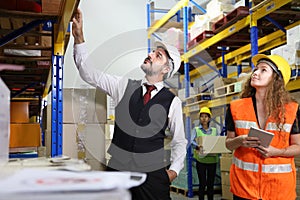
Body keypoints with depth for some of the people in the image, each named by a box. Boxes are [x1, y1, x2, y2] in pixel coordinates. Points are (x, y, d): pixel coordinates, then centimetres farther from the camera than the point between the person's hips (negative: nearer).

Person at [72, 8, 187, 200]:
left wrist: (173, 170, -3)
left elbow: (180, 141, 7)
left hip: (153, 174, -1)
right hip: (117, 169, 2)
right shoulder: (124, 86, 4)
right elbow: (89, 73, 0)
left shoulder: (172, 101, -1)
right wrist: (79, 37, -8)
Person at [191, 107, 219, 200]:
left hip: (212, 159, 2)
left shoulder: (214, 130, 12)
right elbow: (192, 142, -11)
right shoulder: (196, 129, 4)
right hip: (201, 159, -2)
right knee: (202, 183, -2)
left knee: (211, 183, 6)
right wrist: (197, 146, -33)